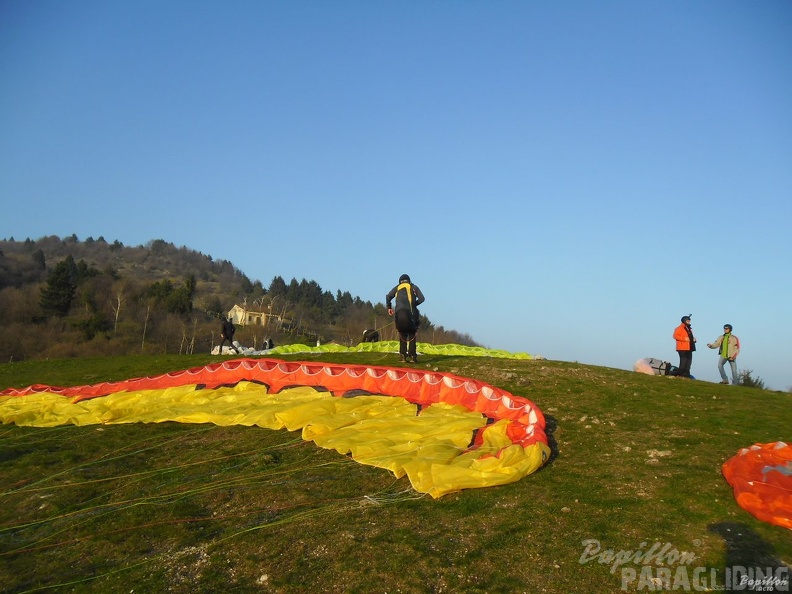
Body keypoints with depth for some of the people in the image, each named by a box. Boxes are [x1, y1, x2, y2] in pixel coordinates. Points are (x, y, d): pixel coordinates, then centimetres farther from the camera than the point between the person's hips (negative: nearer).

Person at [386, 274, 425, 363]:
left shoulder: (397, 287, 22)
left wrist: (389, 307, 20)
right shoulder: (414, 287, 19)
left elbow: (388, 297, 11)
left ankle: (402, 355, 1)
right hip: (410, 312, -1)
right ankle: (412, 355, -3)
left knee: (402, 334, 11)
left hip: (399, 312, 1)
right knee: (411, 334, 7)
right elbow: (421, 298, 8)